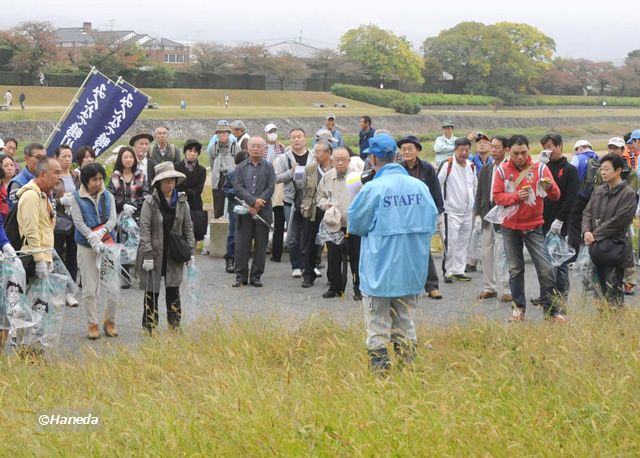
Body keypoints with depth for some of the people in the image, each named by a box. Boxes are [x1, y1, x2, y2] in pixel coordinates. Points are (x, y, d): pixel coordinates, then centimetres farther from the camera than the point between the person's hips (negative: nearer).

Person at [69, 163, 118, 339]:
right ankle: (92, 324, 12)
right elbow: (79, 222, -9)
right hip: (86, 246, -2)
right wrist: (94, 239, -21)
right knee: (89, 289, 0)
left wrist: (101, 232, -20)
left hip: (108, 243, 2)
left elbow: (113, 219, -1)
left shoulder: (108, 196, 9)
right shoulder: (77, 198, -1)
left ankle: (109, 321, 17)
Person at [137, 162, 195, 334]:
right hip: (154, 253, -3)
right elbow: (144, 229, -10)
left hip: (173, 255, 3)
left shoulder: (181, 201, 5)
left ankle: (175, 326, 9)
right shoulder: (150, 202, -7)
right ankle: (149, 328, 14)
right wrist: (147, 255, -15)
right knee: (152, 292, 4)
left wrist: (191, 252, 6)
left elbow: (188, 228, 10)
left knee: (173, 290, 2)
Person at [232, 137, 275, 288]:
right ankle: (241, 276, 7)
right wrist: (253, 201, -16)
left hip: (263, 212, 0)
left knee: (261, 245, 2)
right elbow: (237, 188, -3)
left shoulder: (268, 168, 7)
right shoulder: (241, 167, 8)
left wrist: (256, 206, -12)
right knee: (241, 245, -1)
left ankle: (256, 276, 10)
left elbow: (270, 188, -3)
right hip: (245, 211, 0)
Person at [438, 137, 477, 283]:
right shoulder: (447, 165, -11)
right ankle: (448, 271, -1)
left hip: (468, 211, 7)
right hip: (452, 211, -7)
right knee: (451, 242, -9)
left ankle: (459, 270, 18)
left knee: (463, 242, 10)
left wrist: (474, 203, 22)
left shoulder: (471, 166, 10)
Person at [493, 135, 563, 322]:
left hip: (533, 226, -1)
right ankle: (519, 307, 18)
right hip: (510, 227, 1)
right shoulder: (502, 170, -1)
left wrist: (550, 187, -31)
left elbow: (556, 196, -9)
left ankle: (550, 309, 1)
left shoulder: (540, 168, -4)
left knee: (546, 268, -7)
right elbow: (497, 196, -5)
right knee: (515, 269, 8)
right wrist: (516, 196, -21)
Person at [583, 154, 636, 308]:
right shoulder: (599, 190, 15)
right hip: (596, 244, 6)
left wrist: (595, 234, -14)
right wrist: (586, 231, -6)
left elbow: (617, 221, -16)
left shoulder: (628, 194, -9)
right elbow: (587, 212, 14)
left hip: (614, 244, -6)